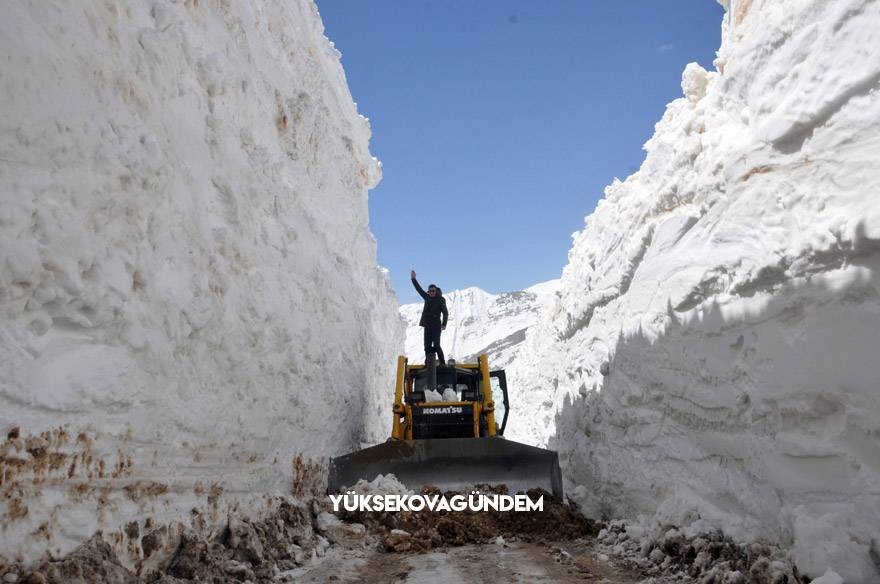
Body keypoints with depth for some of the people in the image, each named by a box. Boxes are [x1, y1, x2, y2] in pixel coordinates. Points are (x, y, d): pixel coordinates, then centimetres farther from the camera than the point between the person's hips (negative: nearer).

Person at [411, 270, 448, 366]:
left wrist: (444, 324, -18)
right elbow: (419, 289, 20)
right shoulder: (427, 298, 11)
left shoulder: (440, 300, -4)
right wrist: (413, 279, 21)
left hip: (436, 326, -6)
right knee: (427, 346, 5)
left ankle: (442, 363, -5)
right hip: (427, 326, 6)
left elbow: (445, 313, -7)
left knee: (436, 346, -11)